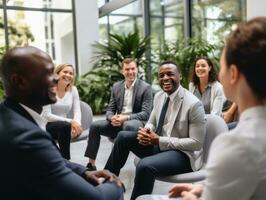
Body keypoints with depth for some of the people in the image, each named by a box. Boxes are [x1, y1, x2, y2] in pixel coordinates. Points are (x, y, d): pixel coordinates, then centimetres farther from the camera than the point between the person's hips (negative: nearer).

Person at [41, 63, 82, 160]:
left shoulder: (73, 90, 1)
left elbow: (77, 111, -4)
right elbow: (47, 115, -18)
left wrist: (77, 123, -28)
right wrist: (70, 121, -28)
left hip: (64, 126, 3)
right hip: (45, 126, -3)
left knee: (77, 130, -30)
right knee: (65, 126, -35)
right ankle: (65, 159, -21)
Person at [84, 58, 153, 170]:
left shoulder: (146, 88, -5)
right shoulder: (116, 87, 10)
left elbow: (146, 114, -11)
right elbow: (110, 109, 10)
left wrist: (126, 117, -25)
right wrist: (112, 118, -15)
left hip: (136, 122, -4)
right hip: (118, 122, 5)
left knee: (128, 126, -38)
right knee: (95, 126, -17)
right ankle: (91, 163, -10)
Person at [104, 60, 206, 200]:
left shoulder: (193, 104, -20)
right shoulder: (158, 96, 2)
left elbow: (196, 143, -20)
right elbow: (152, 123, 14)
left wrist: (159, 140, -23)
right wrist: (146, 132, -13)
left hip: (183, 153, -7)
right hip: (158, 144, 7)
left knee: (145, 165, -33)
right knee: (123, 137, -3)